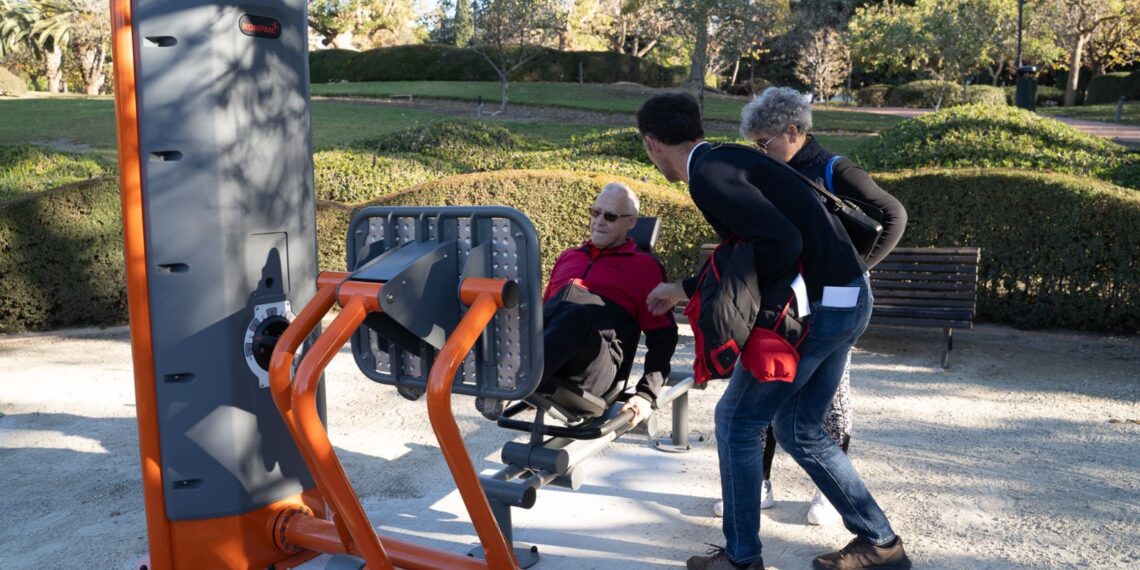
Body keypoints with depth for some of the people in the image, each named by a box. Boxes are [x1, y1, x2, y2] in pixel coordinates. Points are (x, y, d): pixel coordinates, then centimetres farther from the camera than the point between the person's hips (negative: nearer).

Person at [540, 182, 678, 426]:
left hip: (597, 368, -4)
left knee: (577, 315, -37)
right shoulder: (569, 256, 34)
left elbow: (662, 336, 13)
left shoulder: (645, 266, 20)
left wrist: (647, 394, -1)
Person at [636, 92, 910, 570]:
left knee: (736, 421, 4)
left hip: (818, 307, -9)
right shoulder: (726, 159, 15)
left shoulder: (708, 176, -16)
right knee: (799, 429, 19)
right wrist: (683, 289, 29)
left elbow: (781, 242, -27)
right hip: (847, 299, 9)